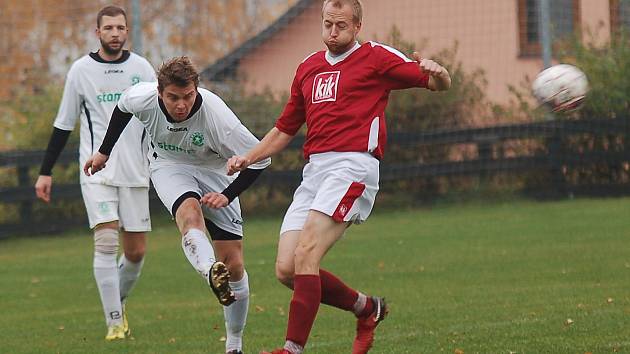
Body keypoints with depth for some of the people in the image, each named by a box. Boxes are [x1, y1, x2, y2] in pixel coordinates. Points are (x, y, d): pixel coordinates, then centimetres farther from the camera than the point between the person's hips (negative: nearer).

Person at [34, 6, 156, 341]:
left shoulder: (141, 68, 3)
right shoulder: (81, 70, 1)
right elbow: (63, 125, 8)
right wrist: (45, 171, 7)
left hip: (135, 172, 2)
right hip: (97, 171, -2)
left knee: (136, 251, 3)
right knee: (106, 240, -16)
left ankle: (118, 302, 31)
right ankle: (114, 323, -13)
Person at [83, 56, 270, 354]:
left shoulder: (216, 115, -33)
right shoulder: (142, 98, -23)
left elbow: (259, 159, -22)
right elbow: (121, 109, 5)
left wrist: (227, 195, -27)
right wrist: (104, 152, 13)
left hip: (213, 172, 0)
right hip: (169, 166, 1)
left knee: (234, 265, -5)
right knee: (189, 213, -37)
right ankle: (212, 273, -64)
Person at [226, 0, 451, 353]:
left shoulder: (376, 58, 5)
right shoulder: (308, 68, 23)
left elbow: (441, 84, 3)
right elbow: (285, 128, 30)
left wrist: (436, 73, -21)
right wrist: (247, 158, 16)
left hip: (353, 165, -7)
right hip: (314, 171, 7)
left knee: (306, 255, -22)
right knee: (286, 270, -3)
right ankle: (367, 308, 18)